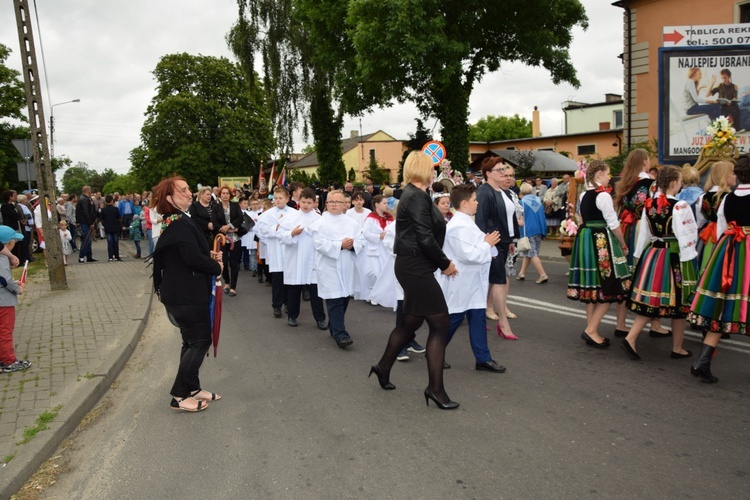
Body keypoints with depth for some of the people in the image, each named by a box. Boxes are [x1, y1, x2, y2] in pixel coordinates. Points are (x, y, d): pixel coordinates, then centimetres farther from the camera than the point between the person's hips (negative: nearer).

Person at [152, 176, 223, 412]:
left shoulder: (175, 222, 13)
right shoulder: (179, 224, -20)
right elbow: (193, 257, -27)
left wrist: (210, 255, 5)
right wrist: (217, 267, -10)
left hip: (182, 292, 10)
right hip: (186, 294, -10)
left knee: (192, 341, 18)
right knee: (200, 341, -2)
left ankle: (192, 388, 28)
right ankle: (179, 395, 6)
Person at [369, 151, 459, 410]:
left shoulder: (414, 194, 15)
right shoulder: (417, 196, -16)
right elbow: (426, 239, -21)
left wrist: (440, 260, 12)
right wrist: (445, 263, -10)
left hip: (412, 266, 10)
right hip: (416, 267, -10)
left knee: (411, 321, 19)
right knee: (440, 323, -5)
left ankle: (383, 367, 34)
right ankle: (435, 388, 2)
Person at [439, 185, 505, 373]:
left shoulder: (466, 222, 12)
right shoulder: (458, 226, -21)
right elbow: (468, 255, -26)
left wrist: (487, 243, 6)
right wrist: (488, 245, -14)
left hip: (472, 282, 10)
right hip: (459, 283, -10)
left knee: (478, 319, 10)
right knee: (453, 319, 3)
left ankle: (483, 358, 18)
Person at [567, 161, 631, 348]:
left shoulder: (584, 195, 12)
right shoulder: (603, 195, -13)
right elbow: (613, 224, -11)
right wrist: (623, 245, 1)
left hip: (584, 240, 9)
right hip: (600, 242, -9)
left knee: (592, 287, 11)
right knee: (608, 288, -2)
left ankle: (591, 331, 16)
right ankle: (591, 330, -5)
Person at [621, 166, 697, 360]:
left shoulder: (649, 204, 4)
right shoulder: (680, 206, -14)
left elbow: (643, 234, 9)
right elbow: (686, 237, -14)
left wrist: (640, 255, 16)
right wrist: (687, 263, -10)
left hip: (652, 254, 6)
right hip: (674, 256, -6)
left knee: (649, 300, 10)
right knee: (678, 303, 7)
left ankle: (630, 338, -1)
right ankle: (677, 348, 19)